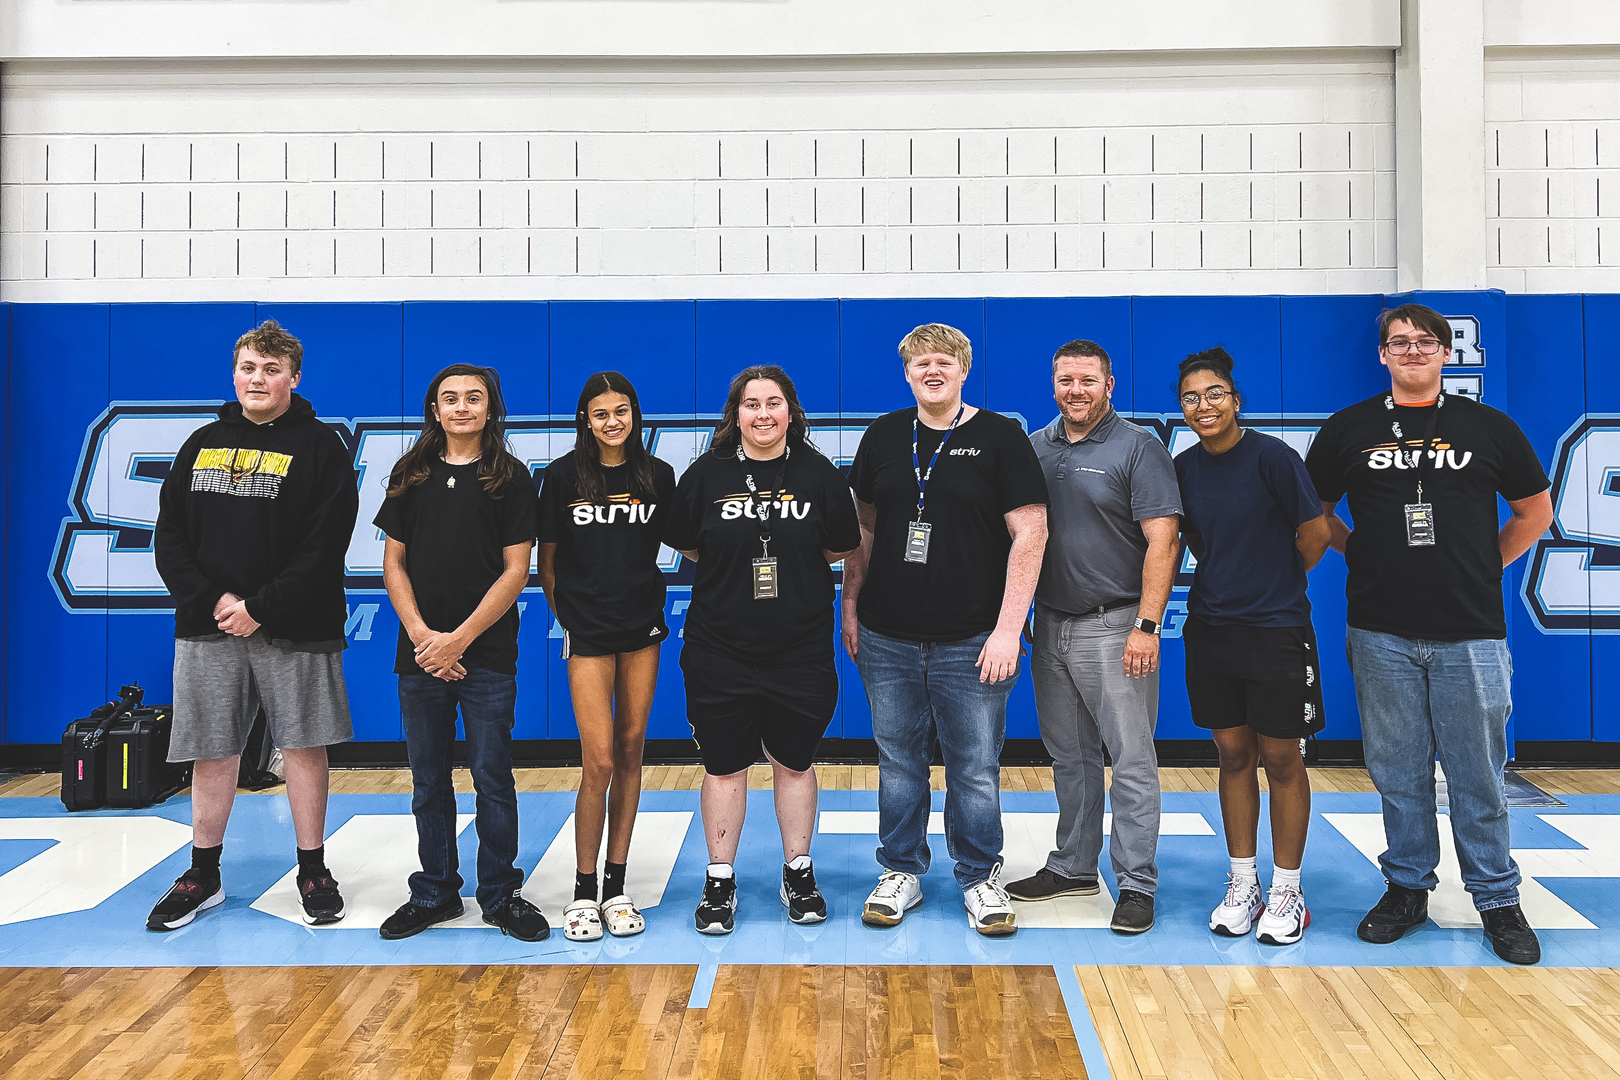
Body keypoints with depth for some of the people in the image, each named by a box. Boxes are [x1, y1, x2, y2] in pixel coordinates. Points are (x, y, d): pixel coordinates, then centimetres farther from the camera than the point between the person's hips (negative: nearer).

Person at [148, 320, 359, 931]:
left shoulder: (320, 446, -1)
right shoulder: (203, 444, 12)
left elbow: (324, 546, -10)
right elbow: (169, 536, 7)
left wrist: (261, 609, -15)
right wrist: (211, 600, -8)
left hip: (295, 630, -3)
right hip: (208, 628, 4)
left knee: (304, 747, 3)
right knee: (211, 753, 9)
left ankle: (313, 872, 17)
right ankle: (203, 877, 23)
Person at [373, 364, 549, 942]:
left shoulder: (511, 478, 0)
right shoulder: (410, 476, 9)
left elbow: (515, 569, -5)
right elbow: (394, 561, 7)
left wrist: (460, 638, -11)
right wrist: (420, 633, -7)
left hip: (486, 654, -3)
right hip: (419, 652, 3)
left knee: (492, 779, 3)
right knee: (429, 781, 12)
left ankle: (501, 893, 17)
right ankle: (435, 892, 25)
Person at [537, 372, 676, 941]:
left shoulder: (658, 476, 3)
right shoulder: (562, 476, -3)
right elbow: (547, 559, 6)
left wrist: (645, 599, 11)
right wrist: (567, 614, 8)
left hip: (642, 627, 3)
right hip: (588, 632, -2)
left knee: (631, 753, 7)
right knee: (599, 760, -7)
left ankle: (616, 885, 18)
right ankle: (584, 890, 9)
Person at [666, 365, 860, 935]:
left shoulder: (819, 474, 0)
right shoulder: (706, 474, 0)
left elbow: (842, 547, 6)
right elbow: (686, 545, 8)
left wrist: (792, 562, 0)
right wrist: (738, 567, 2)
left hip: (801, 647, 0)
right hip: (720, 648, 0)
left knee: (794, 762, 12)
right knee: (724, 765, 8)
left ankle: (798, 873, 30)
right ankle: (719, 882, 23)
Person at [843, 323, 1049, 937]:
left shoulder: (999, 438, -3)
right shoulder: (884, 436, 9)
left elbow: (1030, 534, -6)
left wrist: (1008, 628, -12)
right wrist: (850, 604, 11)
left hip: (972, 642, -3)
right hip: (886, 639, 3)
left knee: (976, 768, 5)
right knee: (898, 761, 12)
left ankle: (980, 877, 24)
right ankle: (901, 873, 28)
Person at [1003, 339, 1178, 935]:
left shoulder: (1139, 447, -5)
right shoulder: (1035, 447, 10)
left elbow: (1161, 542, -12)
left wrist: (1146, 626, -19)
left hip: (1114, 627, -5)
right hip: (1050, 624, 6)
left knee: (1131, 760, 0)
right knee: (1069, 757, 15)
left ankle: (1137, 884, 9)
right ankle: (1074, 866, 28)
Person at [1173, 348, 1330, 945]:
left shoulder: (1271, 457, -12)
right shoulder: (1183, 467, 4)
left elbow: (1315, 534, -6)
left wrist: (1276, 583, 6)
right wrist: (1229, 580, 11)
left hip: (1276, 629, -4)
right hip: (1210, 629, 4)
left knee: (1281, 758, 5)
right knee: (1233, 753, 11)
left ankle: (1287, 891, 19)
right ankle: (1242, 884, 23)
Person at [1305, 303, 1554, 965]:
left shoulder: (1490, 428, 6)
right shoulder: (1348, 429, 6)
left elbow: (1535, 511, 16)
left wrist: (1486, 564, 9)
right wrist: (1366, 556, 7)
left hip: (1471, 633, 0)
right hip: (1381, 632, 1)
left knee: (1478, 774, 6)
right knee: (1399, 773, 9)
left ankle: (1497, 900, 21)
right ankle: (1407, 888, 23)